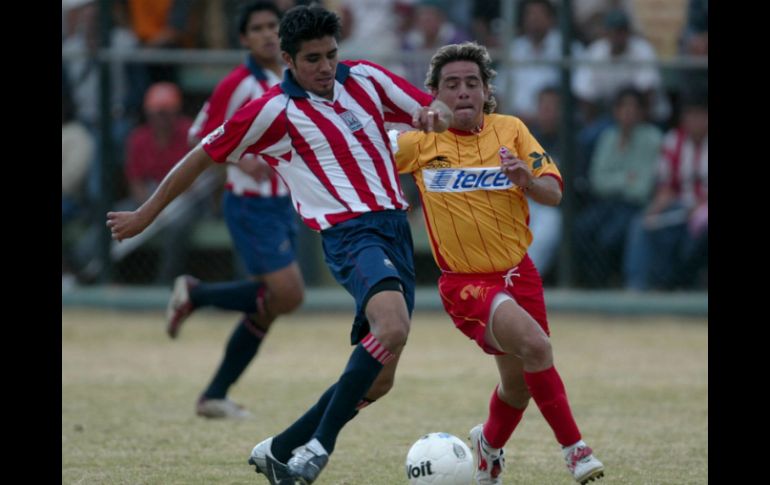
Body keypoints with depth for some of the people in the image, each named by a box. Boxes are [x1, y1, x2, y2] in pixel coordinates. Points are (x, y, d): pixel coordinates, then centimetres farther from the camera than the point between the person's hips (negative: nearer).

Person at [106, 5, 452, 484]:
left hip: (396, 227, 7)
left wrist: (437, 114, -10)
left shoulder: (365, 79, 9)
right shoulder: (275, 111, -4)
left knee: (377, 378, 6)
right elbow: (204, 155, 5)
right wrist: (146, 214, 12)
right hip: (349, 234, -6)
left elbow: (434, 111, 16)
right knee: (393, 328, -34)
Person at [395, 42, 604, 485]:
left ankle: (489, 446, 47)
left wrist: (527, 179, -23)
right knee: (535, 345, -29)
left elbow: (553, 193, -3)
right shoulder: (420, 144, -5)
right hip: (466, 282, -4)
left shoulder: (511, 130, 0)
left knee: (520, 383, 15)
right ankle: (574, 447, -16)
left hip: (518, 272, 4)